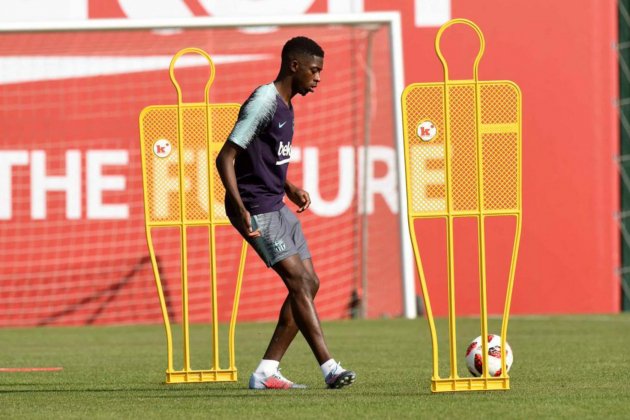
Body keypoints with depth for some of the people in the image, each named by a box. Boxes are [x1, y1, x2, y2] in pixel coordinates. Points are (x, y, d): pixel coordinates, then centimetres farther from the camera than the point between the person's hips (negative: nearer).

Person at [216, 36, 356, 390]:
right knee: (300, 281, -16)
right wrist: (240, 209, -27)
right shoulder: (263, 102, -15)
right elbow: (226, 158, -19)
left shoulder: (285, 106, 14)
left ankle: (266, 372, 6)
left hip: (277, 207, 10)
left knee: (308, 284, 5)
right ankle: (330, 368, -19)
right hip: (257, 210, -10)